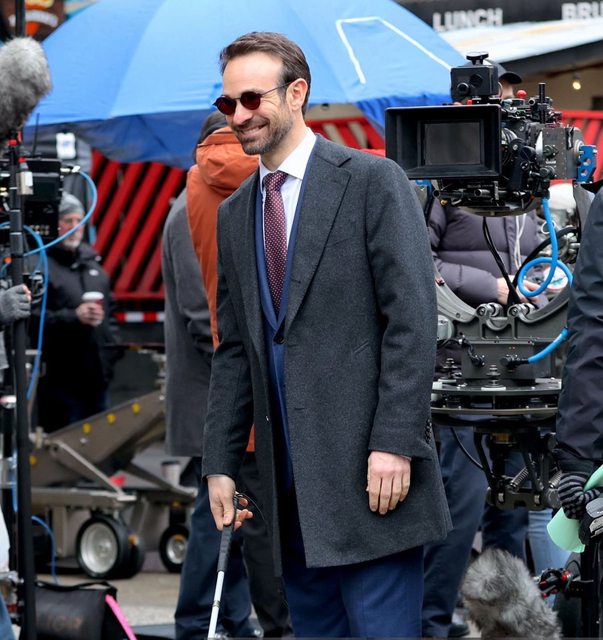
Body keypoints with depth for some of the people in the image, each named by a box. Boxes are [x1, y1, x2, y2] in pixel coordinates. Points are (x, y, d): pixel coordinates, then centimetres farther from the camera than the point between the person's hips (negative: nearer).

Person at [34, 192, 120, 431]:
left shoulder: (91, 261, 18)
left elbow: (108, 307, 27)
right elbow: (33, 318, -20)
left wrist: (111, 344, 15)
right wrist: (74, 317, -23)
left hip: (97, 374, 8)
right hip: (61, 378, -8)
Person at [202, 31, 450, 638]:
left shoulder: (373, 182, -3)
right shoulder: (234, 213, 16)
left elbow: (412, 320, -9)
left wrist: (395, 444, -16)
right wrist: (220, 463, 11)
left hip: (369, 471, -6)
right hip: (290, 480, 6)